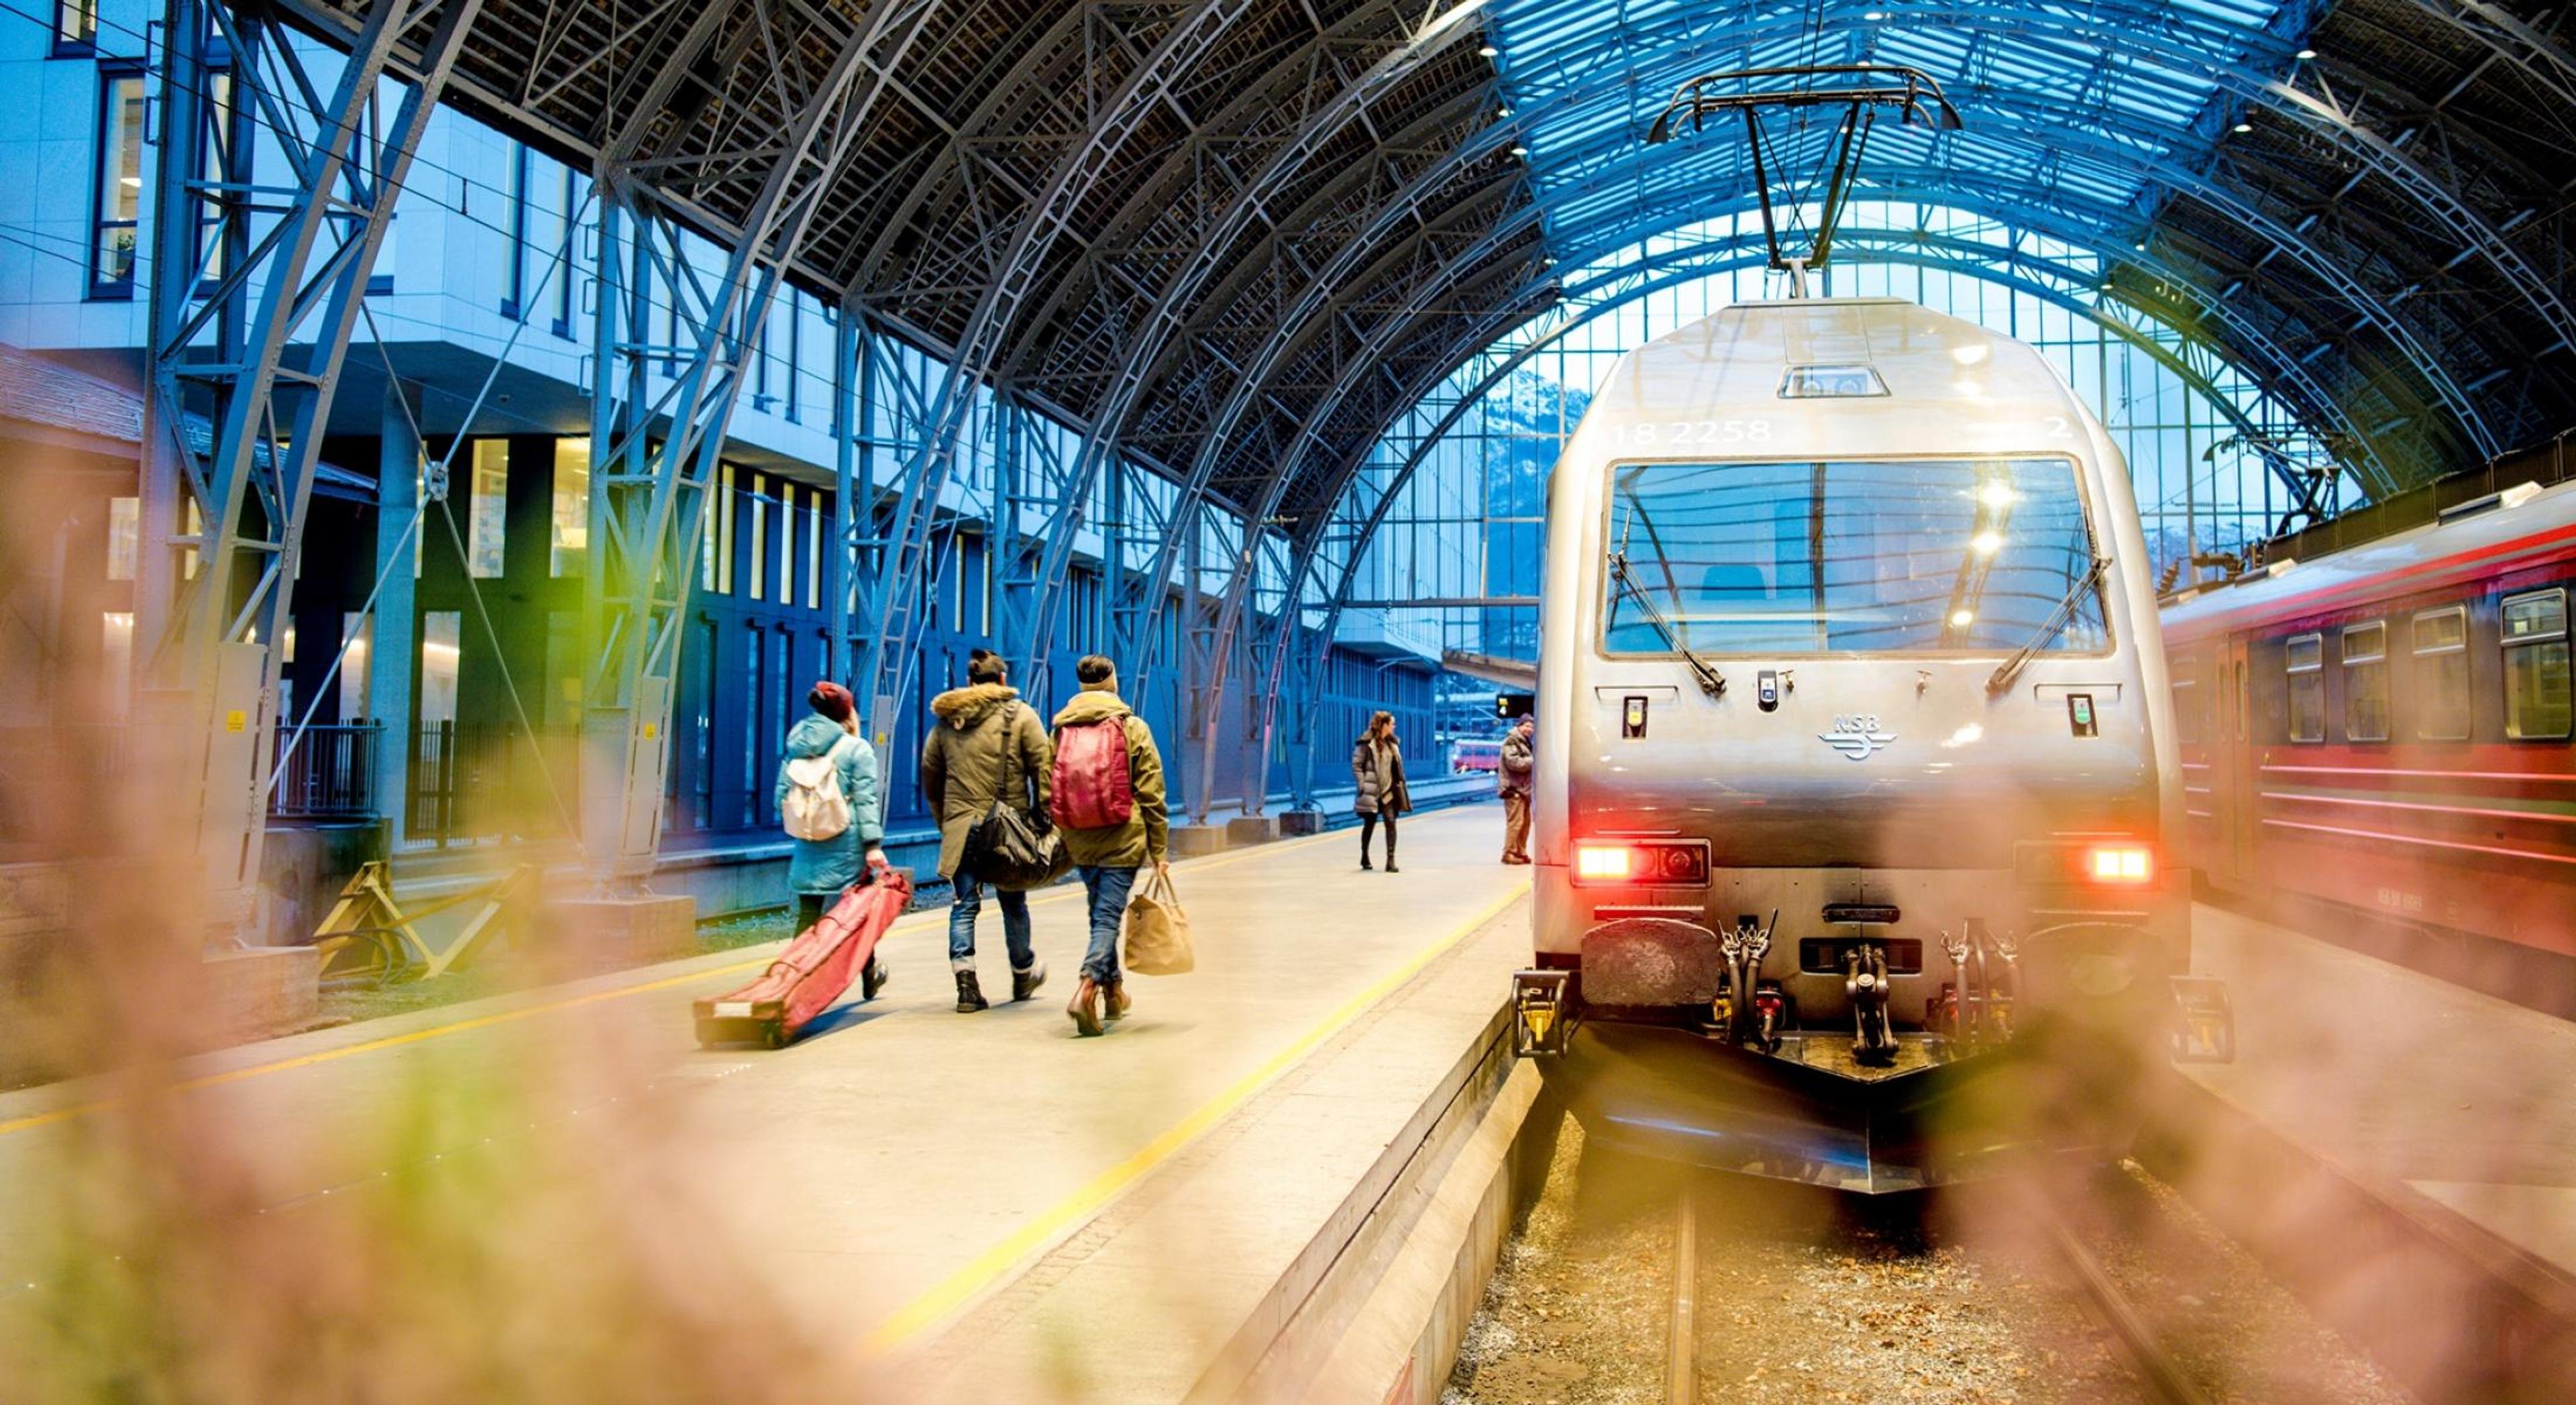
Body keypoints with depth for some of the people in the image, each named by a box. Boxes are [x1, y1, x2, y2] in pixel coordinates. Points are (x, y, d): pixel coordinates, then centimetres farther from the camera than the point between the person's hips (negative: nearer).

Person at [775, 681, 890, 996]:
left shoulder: (795, 748, 9)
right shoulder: (857, 749, -4)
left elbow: (781, 798, 11)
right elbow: (865, 800, -10)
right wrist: (873, 844, -13)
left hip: (807, 850, 3)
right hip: (847, 847, -3)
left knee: (807, 916, 3)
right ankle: (869, 974, 26)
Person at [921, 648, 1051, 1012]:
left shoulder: (945, 719, 9)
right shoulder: (1020, 715, -2)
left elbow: (930, 774, 14)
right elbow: (1042, 768, -6)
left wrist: (943, 819, 22)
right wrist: (1043, 816, 1)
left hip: (959, 828, 2)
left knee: (964, 906, 5)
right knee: (1013, 903, 13)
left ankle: (966, 983, -4)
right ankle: (1023, 975, 29)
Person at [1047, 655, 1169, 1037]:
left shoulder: (1061, 729, 6)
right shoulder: (1132, 727, -4)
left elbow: (1050, 790, 8)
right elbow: (1151, 794, -5)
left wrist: (1060, 837, 18)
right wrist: (1158, 851, 0)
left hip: (1079, 842, 4)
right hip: (1121, 839, -4)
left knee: (1101, 912, 20)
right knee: (1108, 915, -3)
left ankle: (1113, 990, 30)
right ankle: (1087, 988, -20)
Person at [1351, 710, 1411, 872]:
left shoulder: (1391, 743, 12)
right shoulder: (1367, 743, -9)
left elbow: (1397, 765, 18)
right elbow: (1356, 765, -9)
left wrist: (1400, 782, 9)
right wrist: (1362, 785, -15)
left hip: (1389, 791, 5)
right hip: (1371, 792, -5)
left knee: (1391, 822, -8)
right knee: (1370, 824, 8)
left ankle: (1391, 859, -8)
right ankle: (1365, 856, 28)